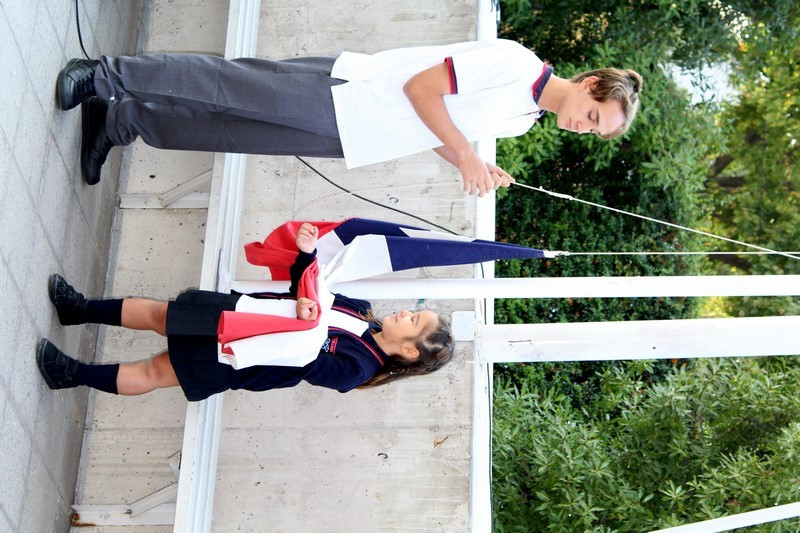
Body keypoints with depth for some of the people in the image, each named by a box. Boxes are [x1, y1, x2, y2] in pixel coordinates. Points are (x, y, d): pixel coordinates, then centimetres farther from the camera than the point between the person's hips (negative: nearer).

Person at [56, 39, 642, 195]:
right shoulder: (511, 61, -18)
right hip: (338, 92, -7)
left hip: (340, 140, 7)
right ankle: (100, 76, 7)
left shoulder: (525, 118, 11)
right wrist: (466, 154, -21)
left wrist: (475, 167, -1)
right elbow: (420, 86, -19)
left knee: (223, 131, 8)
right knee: (223, 85, -5)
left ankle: (119, 122, 18)